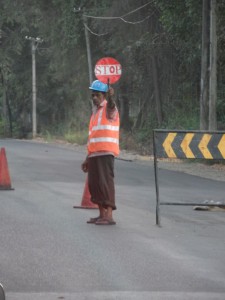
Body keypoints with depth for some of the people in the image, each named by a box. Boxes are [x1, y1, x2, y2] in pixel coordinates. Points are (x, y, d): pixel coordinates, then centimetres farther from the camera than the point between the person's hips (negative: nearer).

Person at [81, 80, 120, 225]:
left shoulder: (108, 109, -3)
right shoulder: (95, 111, 22)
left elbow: (111, 105, -32)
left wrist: (111, 97, -56)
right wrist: (88, 158, 25)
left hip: (106, 152, -9)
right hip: (94, 153, 9)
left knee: (106, 182, -13)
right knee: (94, 184, 10)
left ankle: (109, 216, -16)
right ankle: (102, 214, 18)